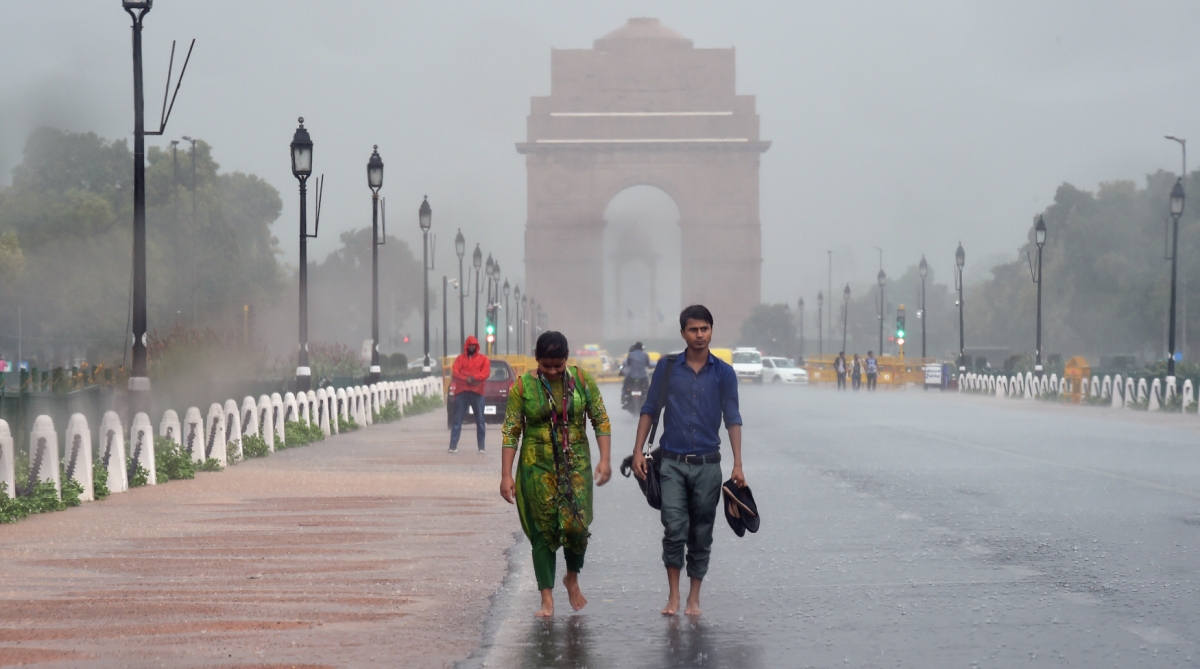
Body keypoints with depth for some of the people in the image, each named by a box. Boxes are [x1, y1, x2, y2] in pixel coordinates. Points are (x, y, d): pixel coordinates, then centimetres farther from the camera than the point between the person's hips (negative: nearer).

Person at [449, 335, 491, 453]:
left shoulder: (483, 359, 9)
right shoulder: (460, 358, 11)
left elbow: (485, 373, -4)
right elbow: (455, 372, -1)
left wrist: (473, 378, -18)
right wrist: (466, 379, -16)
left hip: (477, 392, 0)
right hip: (461, 392, 0)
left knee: (480, 420, 1)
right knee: (457, 420, -3)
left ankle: (481, 447, 4)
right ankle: (453, 446, -5)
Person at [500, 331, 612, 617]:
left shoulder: (582, 380, 1)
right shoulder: (523, 386, -2)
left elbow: (601, 420, 5)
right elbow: (511, 432, -1)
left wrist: (605, 459, -5)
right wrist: (506, 475, -6)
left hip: (576, 464, 1)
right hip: (537, 465, 0)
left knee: (576, 524, -9)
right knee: (543, 530, -1)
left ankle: (572, 578, 20)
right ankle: (547, 599, 5)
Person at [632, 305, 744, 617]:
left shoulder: (723, 373, 3)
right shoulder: (667, 367, 2)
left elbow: (732, 419, 4)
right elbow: (649, 410, 7)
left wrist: (737, 465, -3)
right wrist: (638, 451, 0)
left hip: (707, 464, 1)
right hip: (672, 462, -1)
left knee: (701, 534, 6)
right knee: (674, 530, -10)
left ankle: (694, 598, 16)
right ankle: (673, 595, 0)